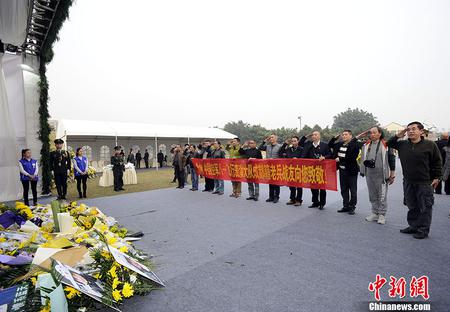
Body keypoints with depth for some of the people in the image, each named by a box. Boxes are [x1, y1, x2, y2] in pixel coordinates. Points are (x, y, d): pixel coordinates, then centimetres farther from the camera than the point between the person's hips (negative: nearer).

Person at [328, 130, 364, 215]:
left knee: (353, 190, 5)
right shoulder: (339, 144, 8)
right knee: (344, 190, 13)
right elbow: (329, 145, 22)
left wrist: (340, 159, -15)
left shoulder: (355, 145, -12)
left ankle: (352, 207, 16)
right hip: (342, 170, 7)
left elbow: (352, 157, -21)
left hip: (351, 170, -6)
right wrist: (335, 137, 7)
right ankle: (345, 206, 24)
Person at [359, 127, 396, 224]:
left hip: (381, 175, -4)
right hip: (369, 174, 5)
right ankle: (375, 213, 25)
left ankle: (382, 215, 15)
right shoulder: (366, 145, 10)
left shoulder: (386, 145, -4)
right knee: (372, 196, 13)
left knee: (382, 196, 3)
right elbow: (363, 158, 18)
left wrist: (392, 175, -2)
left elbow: (391, 160, -2)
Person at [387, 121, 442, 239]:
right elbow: (389, 144, 16)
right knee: (412, 206, 15)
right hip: (408, 182, 4)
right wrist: (397, 136, 0)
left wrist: (437, 177, -4)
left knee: (425, 207, 5)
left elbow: (437, 162, -2)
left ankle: (423, 230, 17)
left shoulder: (430, 145, -7)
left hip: (425, 183, -4)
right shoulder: (402, 144, 4)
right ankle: (413, 226, 28)